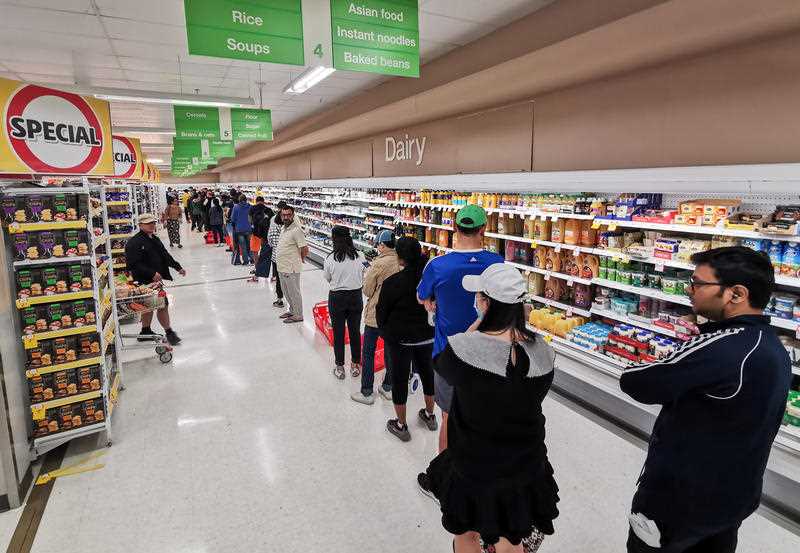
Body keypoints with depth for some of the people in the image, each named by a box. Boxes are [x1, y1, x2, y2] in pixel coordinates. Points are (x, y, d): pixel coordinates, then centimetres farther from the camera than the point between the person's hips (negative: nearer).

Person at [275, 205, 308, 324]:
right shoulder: (284, 228, 9)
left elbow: (305, 250, -22)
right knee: (286, 291, 21)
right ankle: (292, 310, 38)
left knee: (294, 293, 4)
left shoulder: (296, 230, -20)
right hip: (282, 267, 9)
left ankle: (298, 315, 17)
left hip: (291, 269, -9)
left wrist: (300, 260, -6)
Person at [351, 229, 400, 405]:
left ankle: (366, 392, 15)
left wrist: (368, 273, 4)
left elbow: (367, 290, -11)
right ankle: (387, 387, 31)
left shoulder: (378, 264, -21)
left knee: (368, 352, 7)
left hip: (376, 314, -6)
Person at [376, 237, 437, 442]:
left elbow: (381, 312, -8)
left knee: (399, 378, 10)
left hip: (400, 339, -4)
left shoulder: (392, 283, -20)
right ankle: (429, 415, 41)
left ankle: (401, 425, 23)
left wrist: (386, 333, 10)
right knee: (427, 372, 22)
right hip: (428, 336, 5)